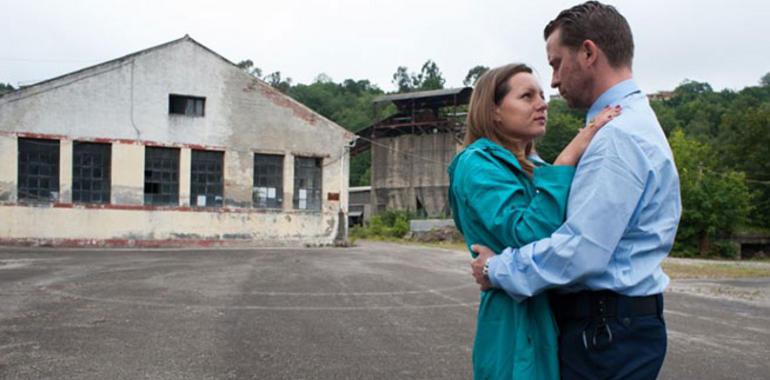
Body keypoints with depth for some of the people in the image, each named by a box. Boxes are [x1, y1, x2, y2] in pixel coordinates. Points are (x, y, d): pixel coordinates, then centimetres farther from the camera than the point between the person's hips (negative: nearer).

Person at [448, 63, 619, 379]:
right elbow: (527, 235, -29)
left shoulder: (532, 167, 12)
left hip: (553, 320, 8)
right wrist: (567, 160, -26)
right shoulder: (478, 164, -13)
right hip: (518, 327, -8)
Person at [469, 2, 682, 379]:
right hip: (606, 323, 10)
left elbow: (582, 250, -26)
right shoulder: (630, 124, 14)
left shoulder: (619, 136, -20)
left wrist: (497, 270, -14)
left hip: (605, 333, -10)